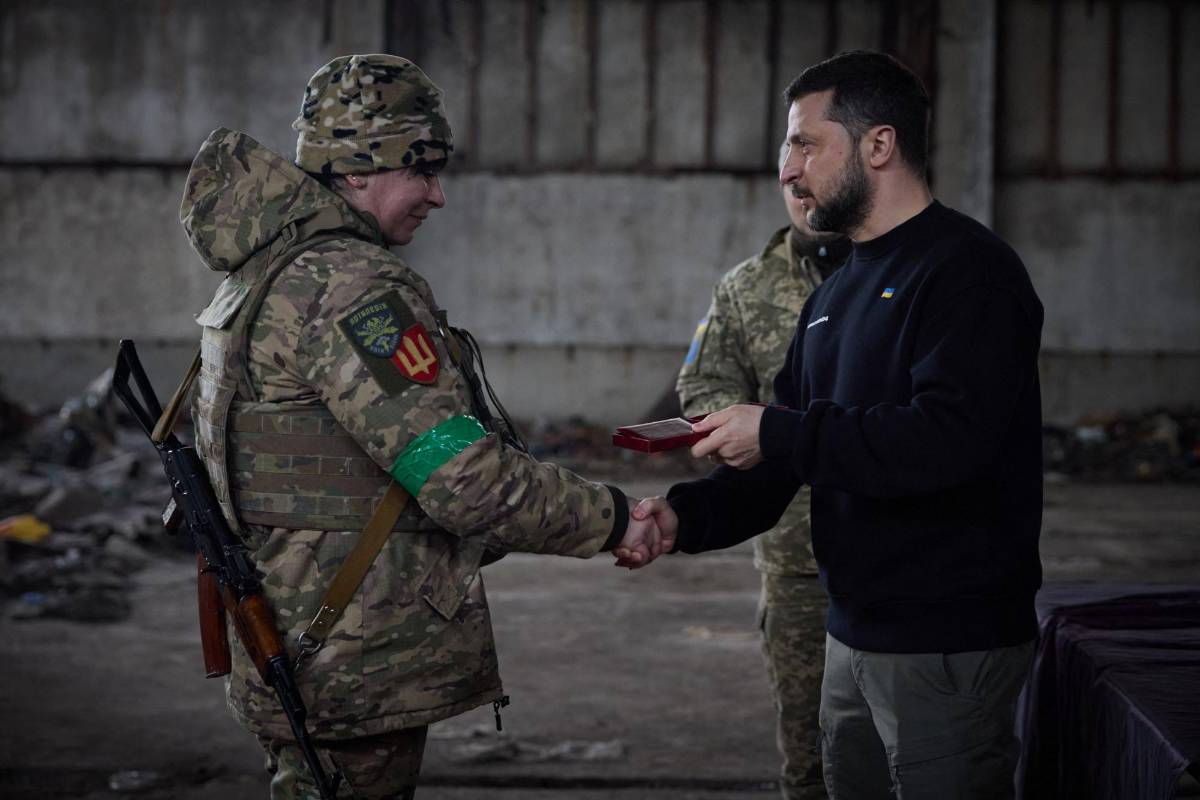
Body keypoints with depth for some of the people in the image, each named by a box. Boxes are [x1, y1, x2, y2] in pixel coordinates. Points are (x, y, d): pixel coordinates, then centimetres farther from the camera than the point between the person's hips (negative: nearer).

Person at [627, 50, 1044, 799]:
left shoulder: (967, 271, -13)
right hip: (854, 637, 9)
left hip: (947, 648, -9)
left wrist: (780, 434, -21)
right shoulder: (836, 293, 15)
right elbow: (779, 462, 15)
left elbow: (951, 437, -28)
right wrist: (687, 515, -4)